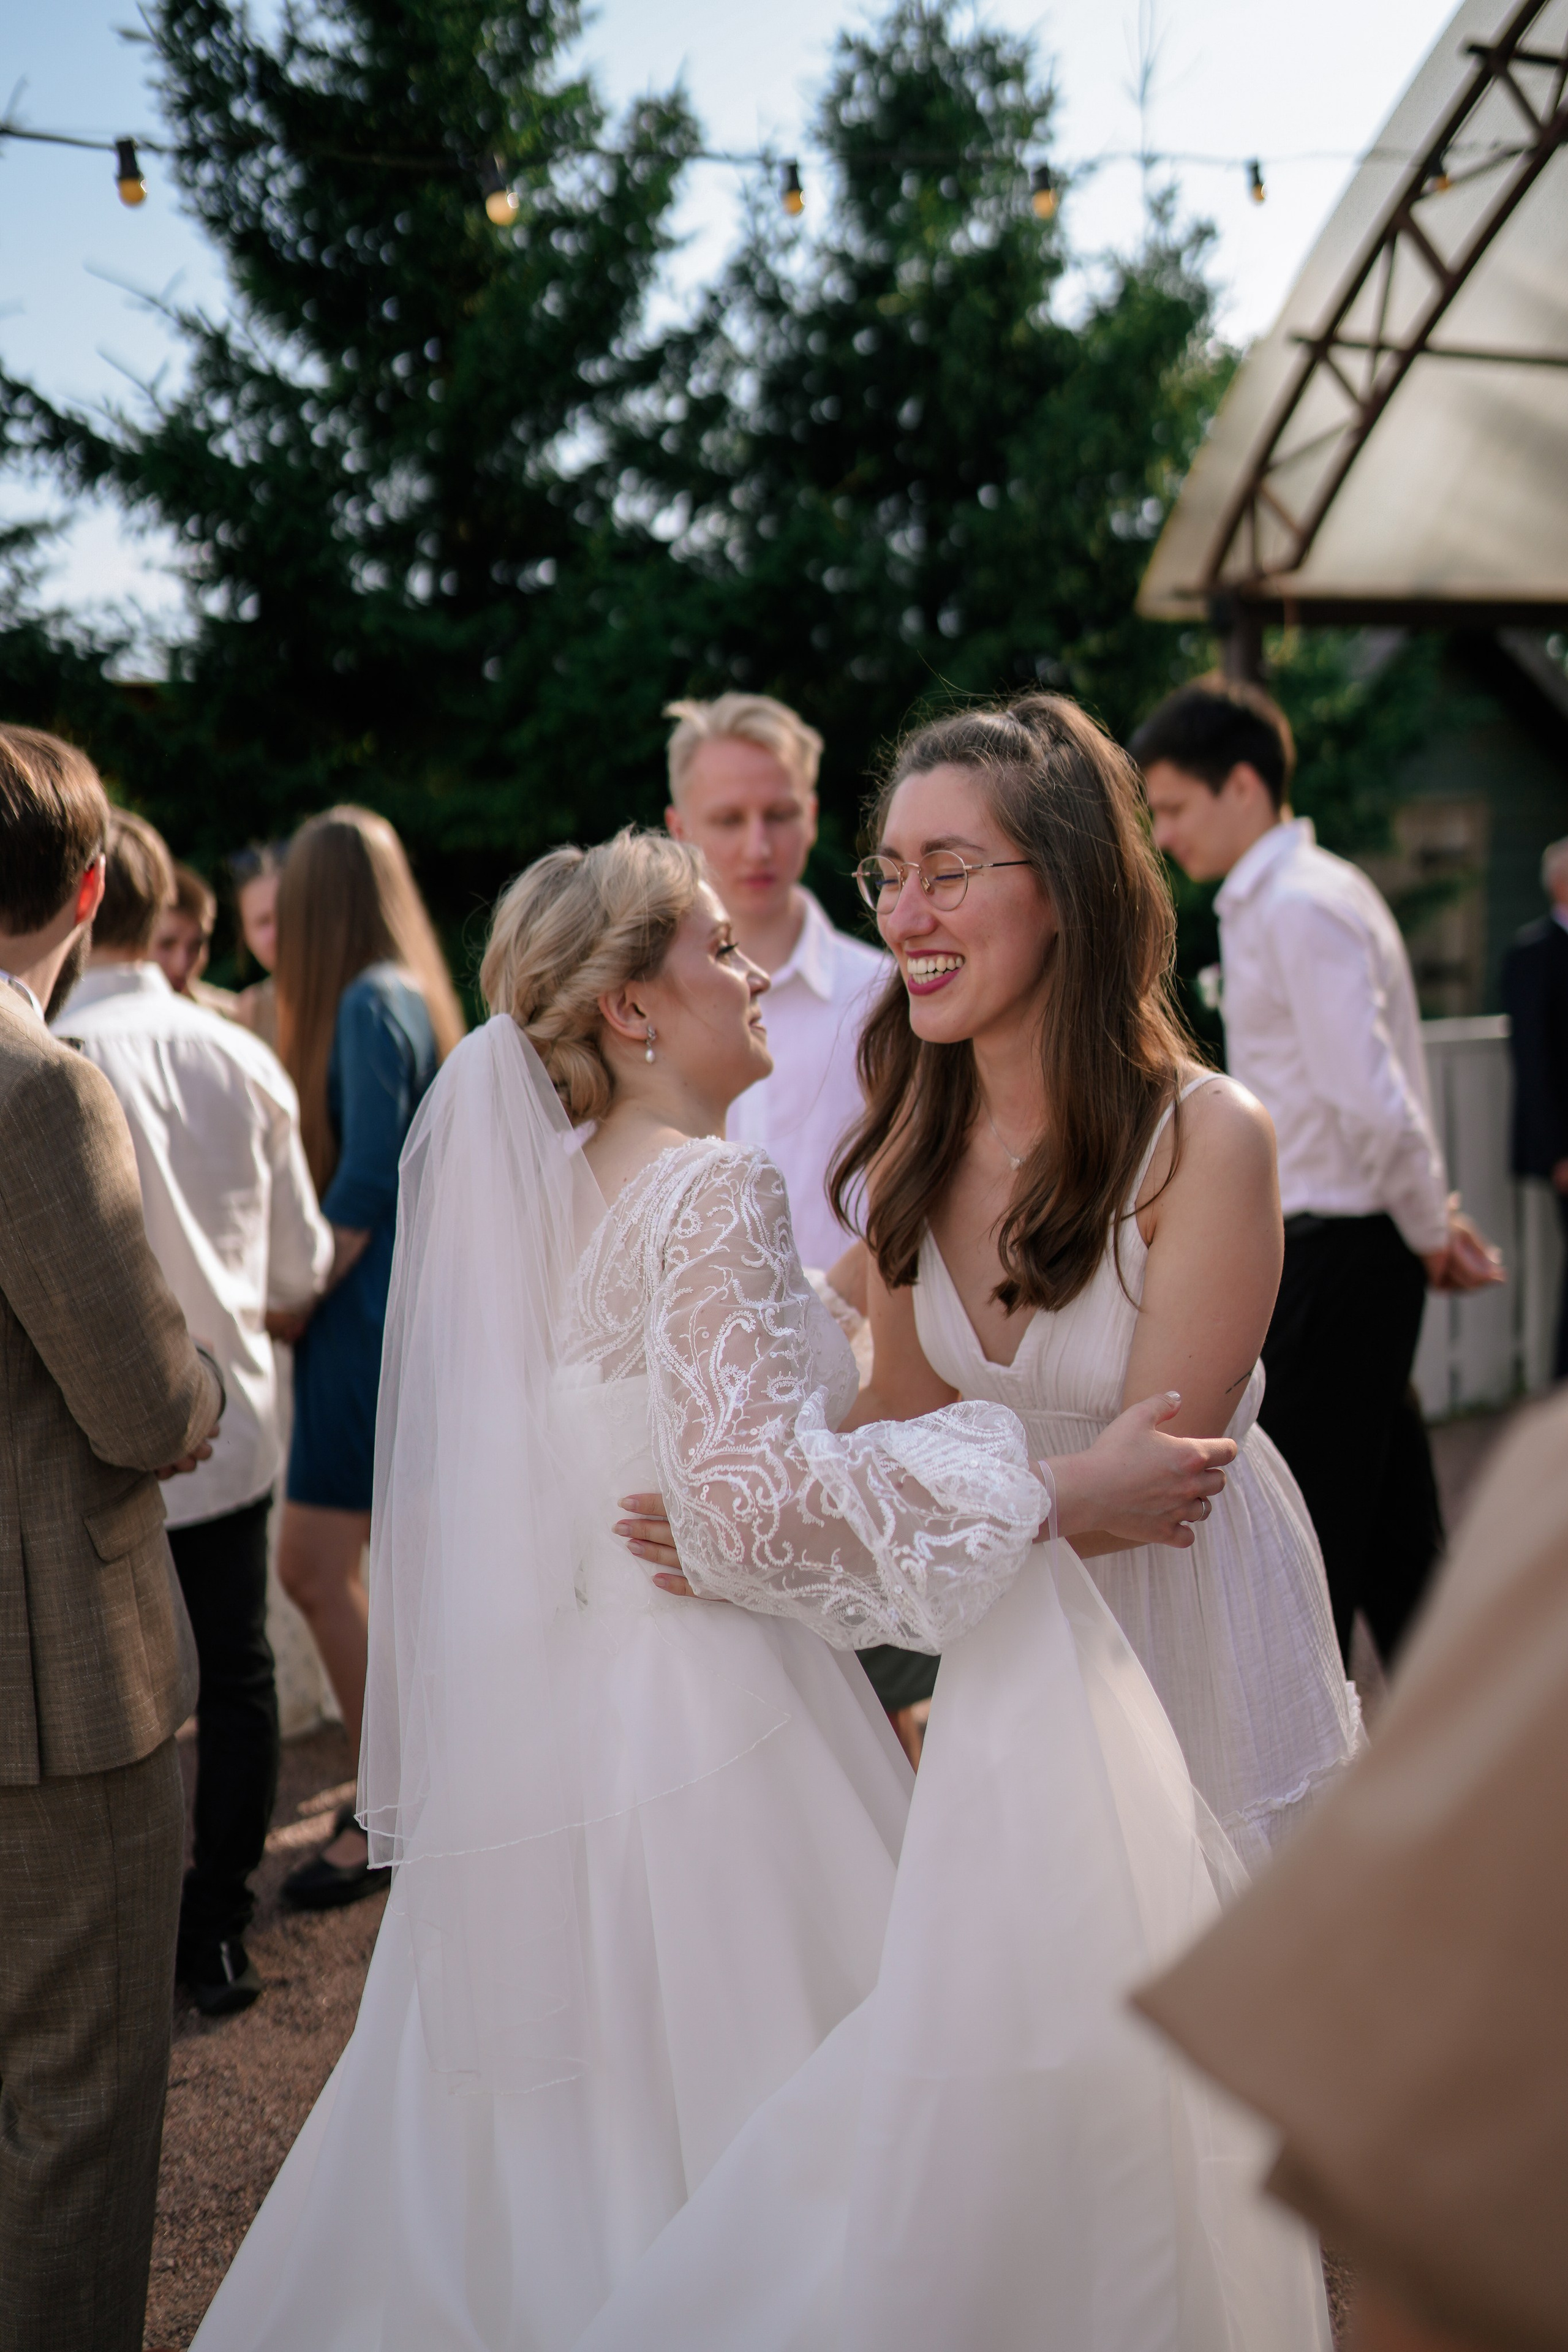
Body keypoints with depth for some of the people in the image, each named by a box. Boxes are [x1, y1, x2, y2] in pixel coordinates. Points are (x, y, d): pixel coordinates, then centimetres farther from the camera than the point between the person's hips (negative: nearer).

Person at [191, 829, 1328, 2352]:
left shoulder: (538, 1191, 11)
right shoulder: (710, 1194, -15)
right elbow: (755, 1499, -25)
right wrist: (1064, 1492, -21)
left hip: (541, 1739, 9)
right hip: (710, 1739, -9)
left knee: (558, 2145, 18)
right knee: (748, 2138, 3)